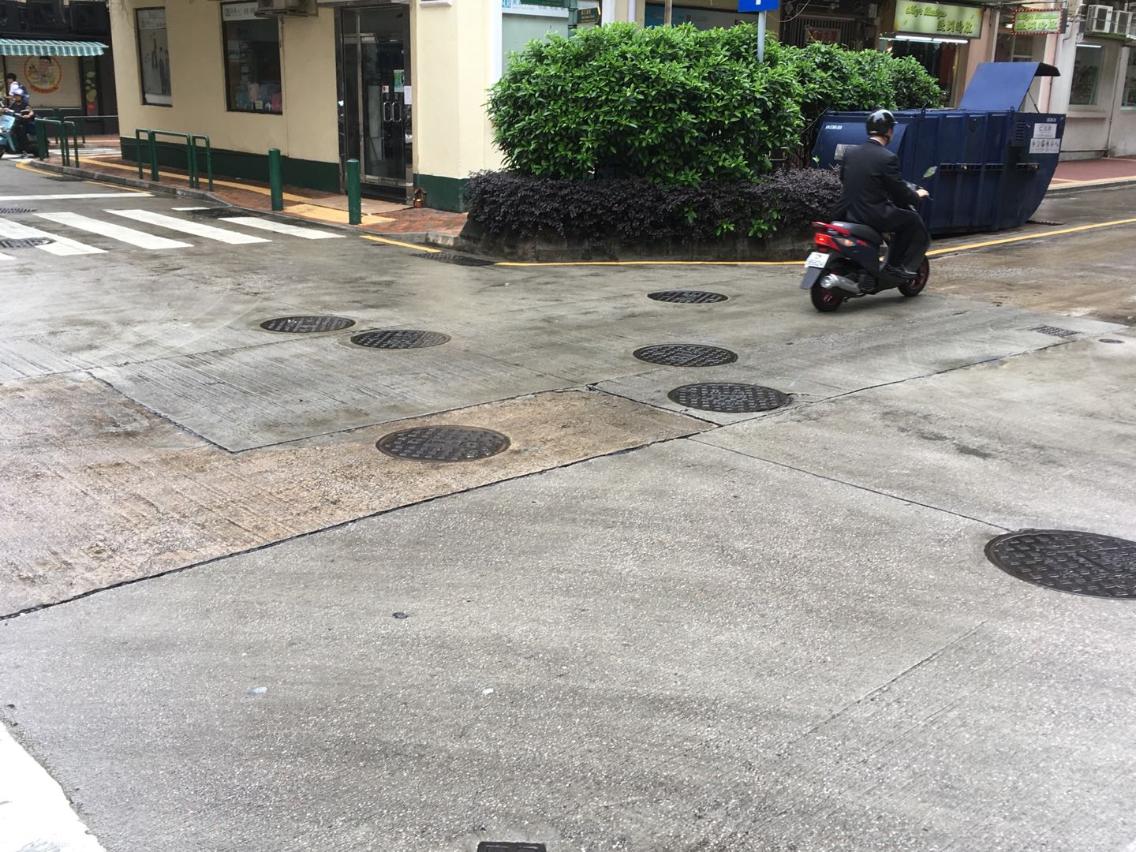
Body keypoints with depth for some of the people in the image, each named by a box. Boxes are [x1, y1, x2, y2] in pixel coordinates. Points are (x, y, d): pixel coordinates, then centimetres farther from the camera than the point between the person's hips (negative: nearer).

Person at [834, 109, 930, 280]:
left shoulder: (850, 153, 4)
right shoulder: (887, 158, -14)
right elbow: (899, 192, -10)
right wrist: (917, 196, 11)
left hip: (847, 213, 7)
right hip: (874, 215, -7)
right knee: (914, 221, 12)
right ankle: (897, 265, 9)